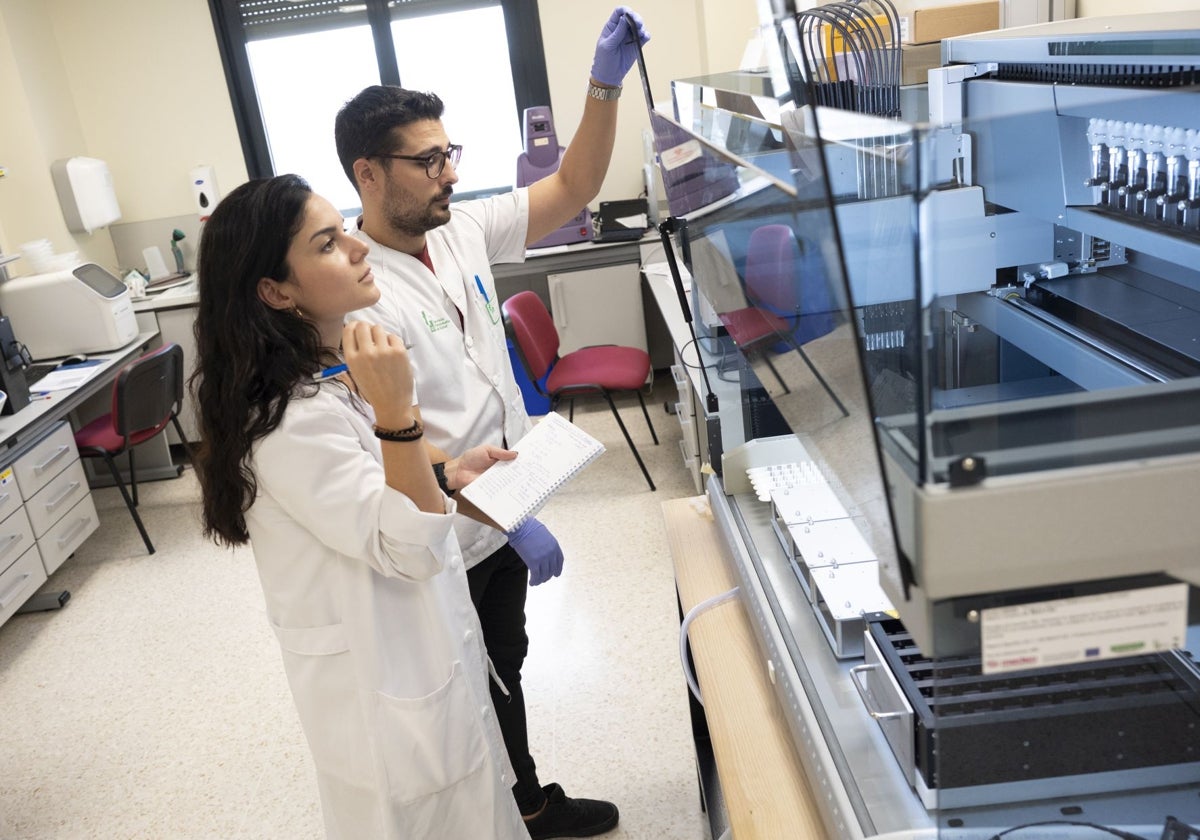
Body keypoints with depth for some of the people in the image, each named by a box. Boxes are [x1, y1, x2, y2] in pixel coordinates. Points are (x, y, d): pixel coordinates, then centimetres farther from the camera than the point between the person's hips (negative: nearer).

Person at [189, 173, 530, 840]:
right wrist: (395, 414, -38)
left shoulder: (333, 370, 1)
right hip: (382, 677, -9)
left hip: (415, 641, 9)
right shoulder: (292, 421, -30)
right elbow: (408, 549, -29)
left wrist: (449, 473, 1)